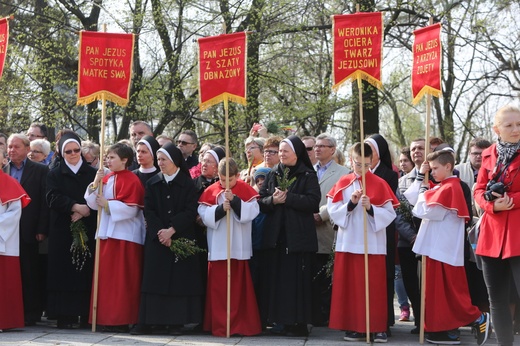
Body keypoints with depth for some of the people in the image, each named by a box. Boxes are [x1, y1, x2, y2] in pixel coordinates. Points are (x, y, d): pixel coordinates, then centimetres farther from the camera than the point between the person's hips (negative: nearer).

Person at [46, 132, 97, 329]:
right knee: (64, 272, -4)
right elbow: (53, 198, -4)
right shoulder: (55, 175, 11)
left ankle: (86, 314, -1)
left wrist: (84, 211, -13)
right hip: (62, 230, 0)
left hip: (88, 230, 0)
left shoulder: (92, 173, 12)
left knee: (86, 272, -4)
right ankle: (65, 316, -3)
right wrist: (75, 206, -16)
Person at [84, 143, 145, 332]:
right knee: (106, 277, 7)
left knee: (122, 279, -4)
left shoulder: (131, 180, -9)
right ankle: (107, 317, 14)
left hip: (124, 235, -7)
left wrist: (107, 204, -12)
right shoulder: (106, 178, 13)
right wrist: (95, 184, -3)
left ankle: (122, 320, 1)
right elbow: (94, 204, 10)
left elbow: (130, 209, -16)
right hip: (106, 232, 7)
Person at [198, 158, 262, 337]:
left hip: (239, 247, -1)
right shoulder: (210, 191, 1)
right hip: (218, 247, 1)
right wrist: (220, 209, -21)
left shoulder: (246, 190, 0)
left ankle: (242, 324, 12)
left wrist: (234, 200, -21)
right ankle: (219, 325, 8)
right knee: (218, 287, 2)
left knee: (239, 287, 6)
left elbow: (252, 211, -11)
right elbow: (204, 214, -7)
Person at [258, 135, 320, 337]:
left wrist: (288, 197, -16)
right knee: (277, 279, 4)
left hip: (299, 236, -4)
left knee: (297, 279, -4)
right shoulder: (273, 175, 14)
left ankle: (299, 323, 2)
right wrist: (272, 200, -12)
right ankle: (282, 320, 11)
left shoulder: (308, 175, 1)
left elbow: (313, 201, -12)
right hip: (276, 235, 4)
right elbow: (261, 200, 8)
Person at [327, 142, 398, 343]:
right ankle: (355, 326, 13)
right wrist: (350, 204, -16)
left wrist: (370, 208, -21)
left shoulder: (379, 184, -1)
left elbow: (389, 214, -7)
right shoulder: (343, 183, 6)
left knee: (374, 287, -1)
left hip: (373, 244, -2)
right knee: (350, 287, 5)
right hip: (348, 243, 3)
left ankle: (378, 328, 5)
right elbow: (333, 212, -1)